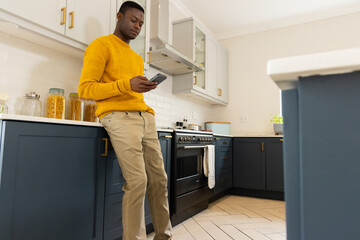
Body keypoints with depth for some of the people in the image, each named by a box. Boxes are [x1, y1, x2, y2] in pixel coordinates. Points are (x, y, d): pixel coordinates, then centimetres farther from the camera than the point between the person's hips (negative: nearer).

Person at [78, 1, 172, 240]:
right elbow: (85, 89, -6)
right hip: (119, 117, -7)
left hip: (145, 117, 7)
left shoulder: (138, 58, 27)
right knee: (138, 180, -16)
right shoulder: (102, 45, 5)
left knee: (159, 179, 4)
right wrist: (126, 85, -16)